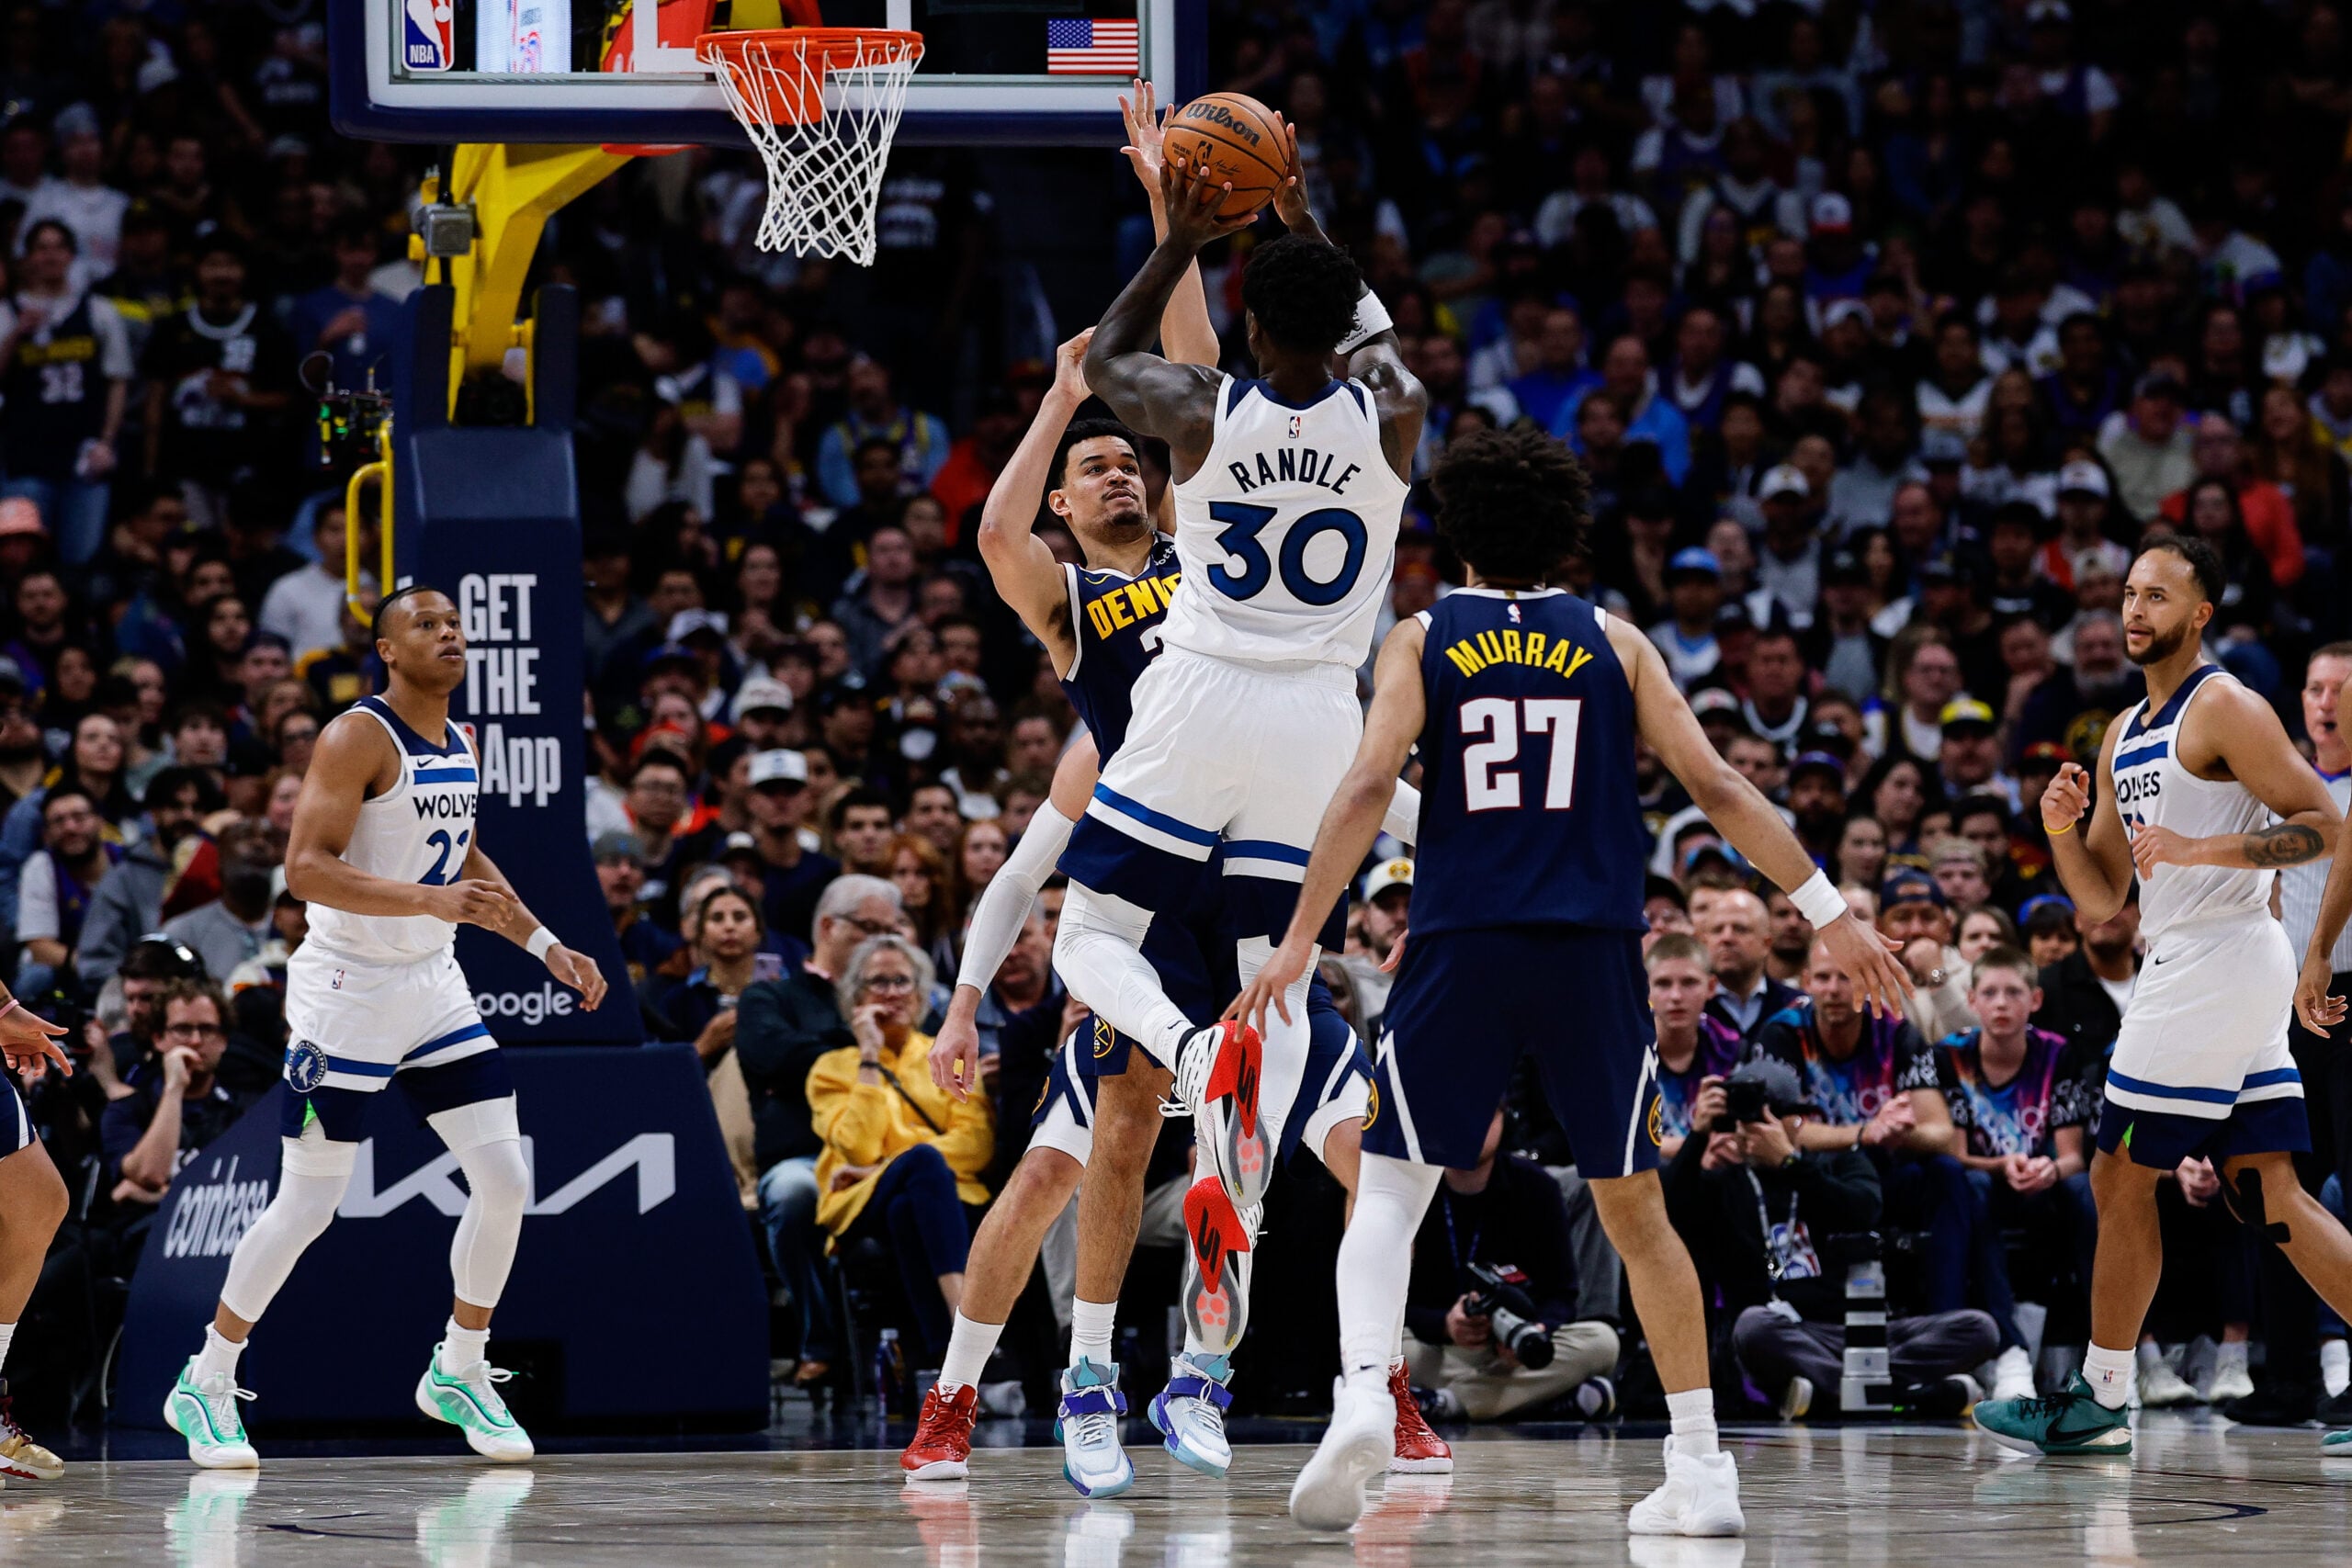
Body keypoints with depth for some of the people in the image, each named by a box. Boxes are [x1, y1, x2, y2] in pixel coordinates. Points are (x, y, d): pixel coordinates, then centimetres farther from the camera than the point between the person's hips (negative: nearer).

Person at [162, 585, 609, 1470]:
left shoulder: (459, 746, 9)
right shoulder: (359, 739, -16)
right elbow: (306, 868, -24)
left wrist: (545, 946, 19)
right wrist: (430, 900, -32)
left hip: (434, 988, 7)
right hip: (347, 989, -7)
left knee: (505, 1181, -1)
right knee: (308, 1204, -4)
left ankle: (458, 1373, 16)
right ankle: (205, 1387, 10)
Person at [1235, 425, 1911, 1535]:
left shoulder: (1420, 642, 7)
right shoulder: (1613, 644, 10)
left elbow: (1369, 787, -6)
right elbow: (1717, 788, 4)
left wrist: (1300, 938, -8)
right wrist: (1828, 913, 5)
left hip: (1461, 946, -1)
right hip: (1593, 951, 1)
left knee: (1388, 1188, 7)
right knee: (1633, 1209, 11)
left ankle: (1361, 1392, -19)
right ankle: (1702, 1472, 8)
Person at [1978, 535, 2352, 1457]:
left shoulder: (2223, 708, -8)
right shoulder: (2124, 736, 19)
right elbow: (2101, 900, 20)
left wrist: (2201, 849, -23)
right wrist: (2061, 830, 1)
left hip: (2219, 959, -9)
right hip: (2188, 972, 9)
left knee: (2123, 1175, -3)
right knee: (2269, 1197, 4)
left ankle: (2099, 1402, 4)